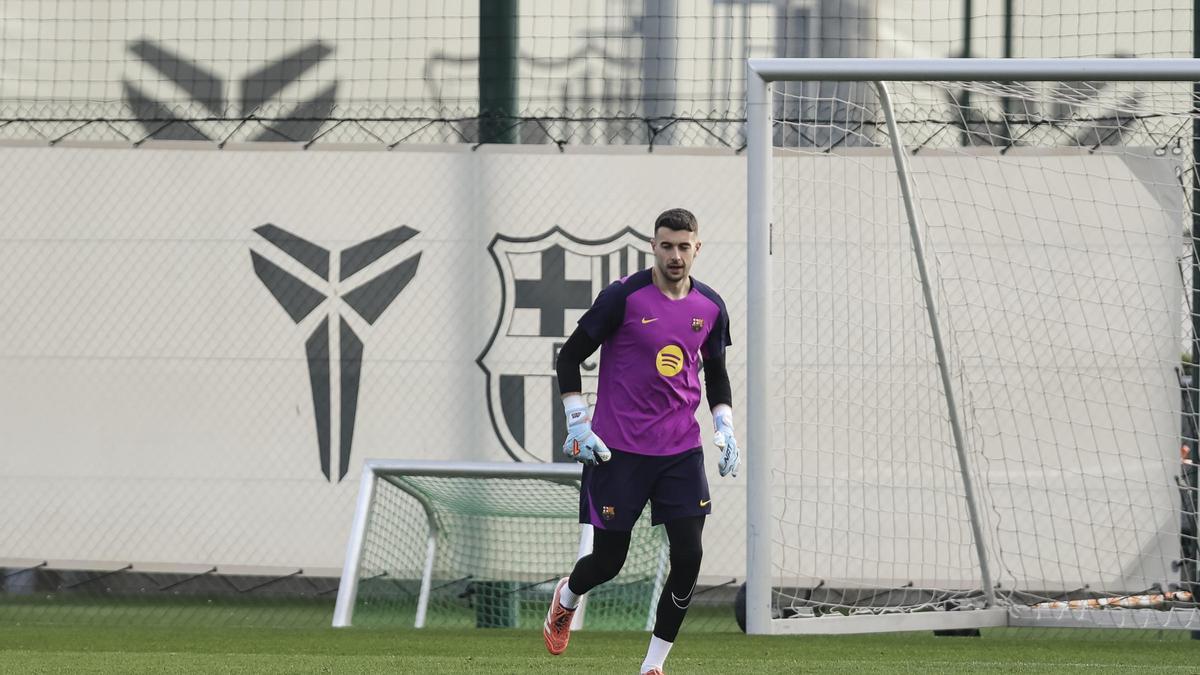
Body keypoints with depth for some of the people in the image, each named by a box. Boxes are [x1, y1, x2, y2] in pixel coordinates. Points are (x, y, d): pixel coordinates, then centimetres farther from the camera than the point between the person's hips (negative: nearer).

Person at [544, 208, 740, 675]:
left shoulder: (710, 307, 5)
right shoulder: (624, 297, -10)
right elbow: (569, 357, -3)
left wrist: (725, 428, 8)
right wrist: (578, 424, -9)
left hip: (681, 451, 4)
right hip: (618, 450, -4)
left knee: (688, 557, -9)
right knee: (608, 560, 3)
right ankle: (567, 597, 39)